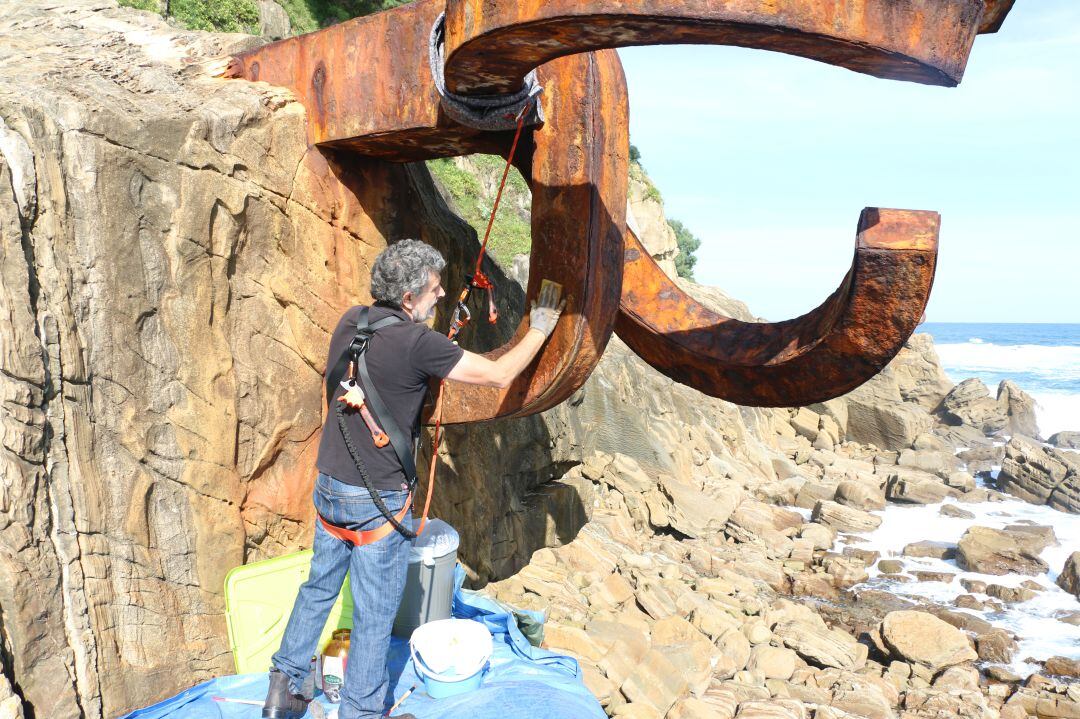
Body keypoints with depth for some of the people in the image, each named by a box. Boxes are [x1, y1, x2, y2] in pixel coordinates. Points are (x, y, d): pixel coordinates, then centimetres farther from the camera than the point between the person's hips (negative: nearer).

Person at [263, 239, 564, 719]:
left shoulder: (351, 322, 0)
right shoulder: (416, 342, -23)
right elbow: (499, 376, -16)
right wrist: (540, 329, -3)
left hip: (329, 484, 8)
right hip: (377, 500, -8)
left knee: (320, 586, 23)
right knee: (375, 612, 9)